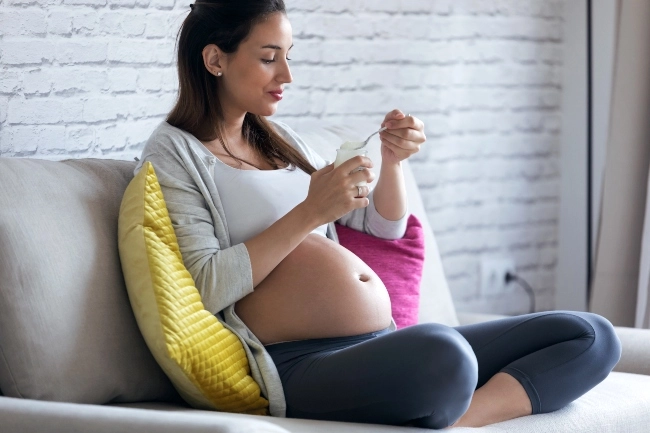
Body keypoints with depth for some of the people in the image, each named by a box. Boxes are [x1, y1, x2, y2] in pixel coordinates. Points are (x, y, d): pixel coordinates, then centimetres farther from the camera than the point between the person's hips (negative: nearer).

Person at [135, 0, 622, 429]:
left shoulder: (280, 140, 24)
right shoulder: (172, 154, 3)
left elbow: (385, 226, 29)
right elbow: (206, 288, -11)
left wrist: (393, 159, 9)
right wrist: (309, 213, -13)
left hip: (384, 343, 10)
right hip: (299, 364, -10)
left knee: (593, 337, -3)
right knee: (441, 353, -44)